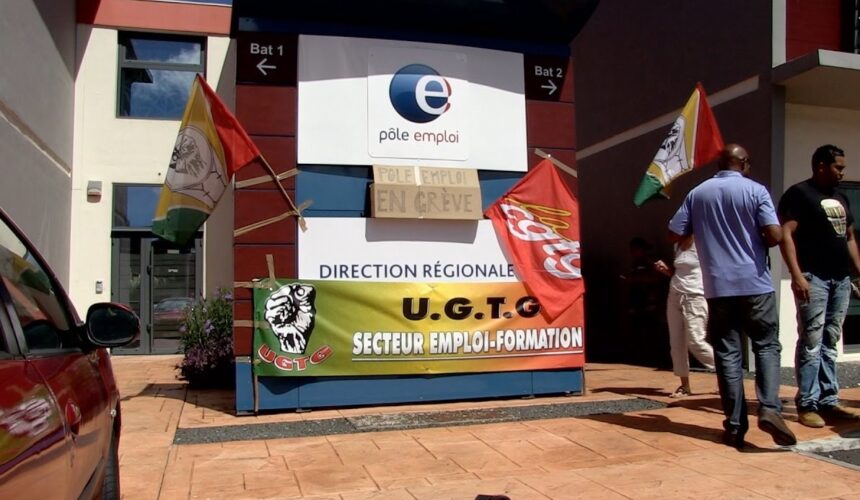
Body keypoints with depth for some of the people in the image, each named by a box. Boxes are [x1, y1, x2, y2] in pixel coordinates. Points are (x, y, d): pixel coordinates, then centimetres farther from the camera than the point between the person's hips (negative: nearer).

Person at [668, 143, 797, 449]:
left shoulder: (697, 193, 7)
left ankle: (735, 425, 5)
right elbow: (775, 235, -12)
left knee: (727, 354, 5)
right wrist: (758, 243, 9)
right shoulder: (755, 190, -2)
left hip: (717, 286, 2)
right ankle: (769, 408, -8)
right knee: (767, 346, 9)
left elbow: (674, 234, 8)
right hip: (755, 283, -2)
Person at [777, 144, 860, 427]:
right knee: (811, 343, -7)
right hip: (813, 278, -7)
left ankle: (828, 402, 16)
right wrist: (797, 275, -21)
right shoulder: (799, 194, -4)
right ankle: (807, 405, -2)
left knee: (830, 344, 10)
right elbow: (786, 235, -13)